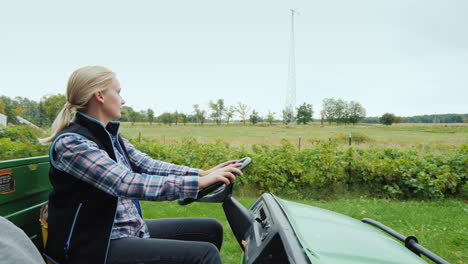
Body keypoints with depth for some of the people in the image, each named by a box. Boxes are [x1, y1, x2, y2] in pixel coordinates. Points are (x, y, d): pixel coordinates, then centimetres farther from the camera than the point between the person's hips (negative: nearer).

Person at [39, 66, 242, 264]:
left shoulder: (110, 136, 8)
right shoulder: (71, 143, -19)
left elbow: (149, 166, 2)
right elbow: (129, 184, -28)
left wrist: (203, 173, -8)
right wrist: (200, 182, -26)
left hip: (132, 228, 9)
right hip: (99, 245, -8)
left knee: (211, 228, 10)